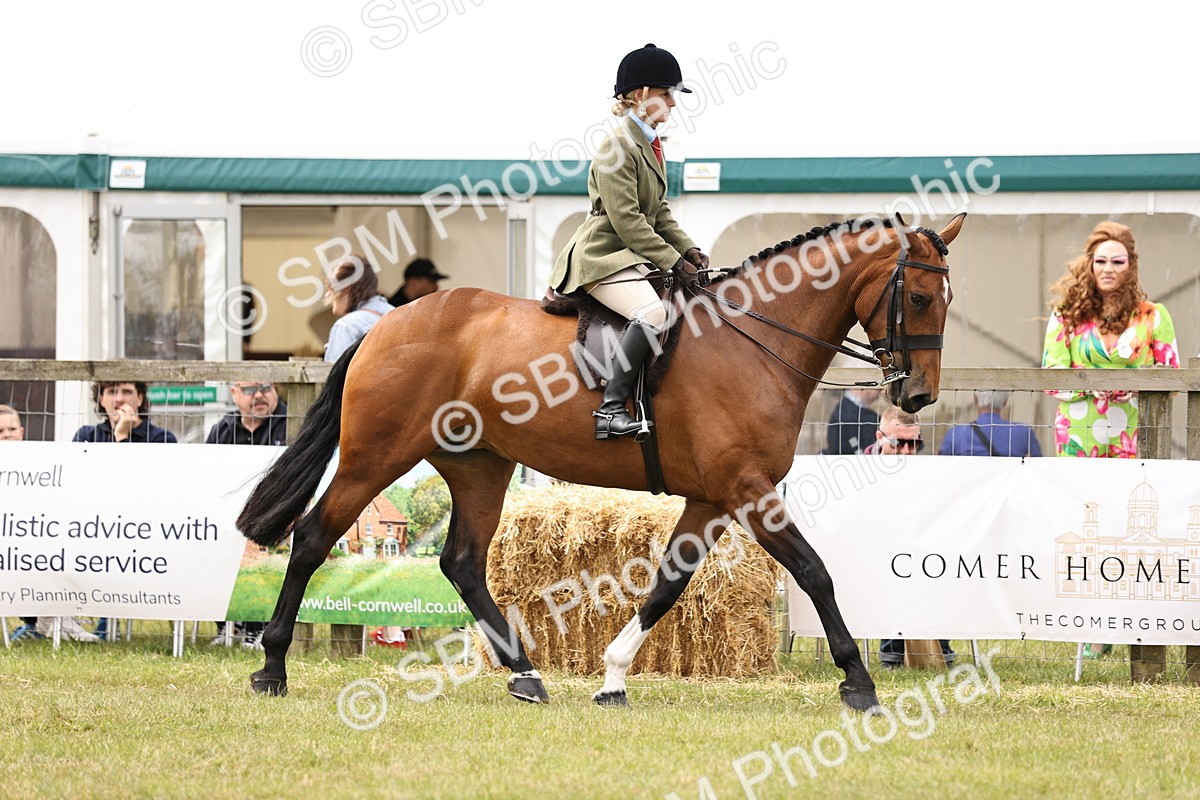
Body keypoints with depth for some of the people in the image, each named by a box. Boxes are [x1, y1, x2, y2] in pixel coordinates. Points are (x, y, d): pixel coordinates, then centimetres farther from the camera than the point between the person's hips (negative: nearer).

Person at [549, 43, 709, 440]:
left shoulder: (649, 144, 16)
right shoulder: (619, 145, -15)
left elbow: (660, 213, 21)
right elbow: (627, 220, -19)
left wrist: (687, 248, 5)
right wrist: (673, 262, -18)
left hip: (634, 255, 11)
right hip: (604, 256, -11)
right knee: (652, 311, -33)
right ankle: (611, 408, -34)